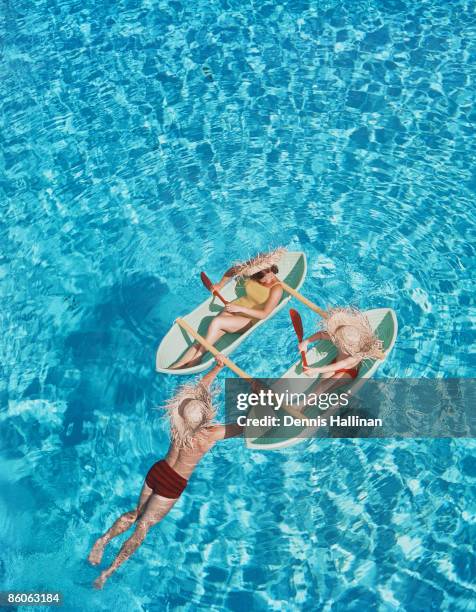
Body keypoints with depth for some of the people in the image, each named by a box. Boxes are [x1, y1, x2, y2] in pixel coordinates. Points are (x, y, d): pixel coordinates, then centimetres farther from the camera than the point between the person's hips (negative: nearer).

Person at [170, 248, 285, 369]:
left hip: (251, 321, -5)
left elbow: (264, 314, -21)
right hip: (237, 307, 5)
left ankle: (197, 358, -15)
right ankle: (176, 366, -20)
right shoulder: (250, 273, -7)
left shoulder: (277, 289, -19)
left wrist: (240, 308, -24)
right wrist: (220, 285, 6)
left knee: (216, 321, -28)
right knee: (205, 340, -13)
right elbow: (233, 271, 12)